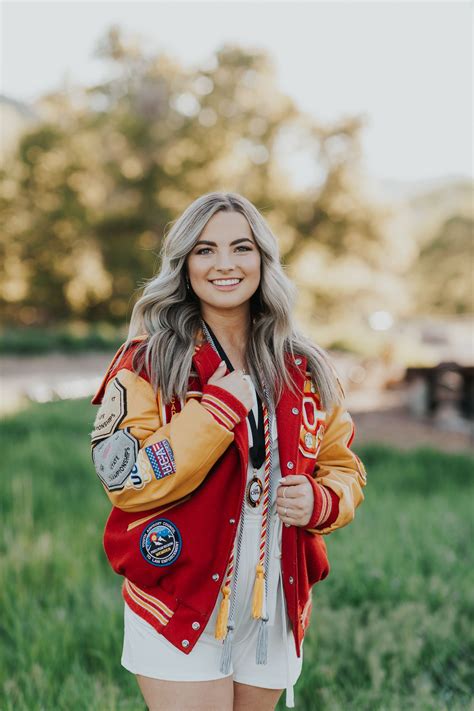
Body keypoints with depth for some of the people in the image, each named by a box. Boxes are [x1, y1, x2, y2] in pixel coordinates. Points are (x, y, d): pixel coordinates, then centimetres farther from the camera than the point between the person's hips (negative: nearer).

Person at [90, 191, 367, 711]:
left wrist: (319, 501, -9)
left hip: (276, 611, 4)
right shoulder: (148, 362, -6)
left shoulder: (306, 371, 5)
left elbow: (344, 467, 13)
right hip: (180, 607, -4)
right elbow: (124, 481, -16)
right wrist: (220, 408, -20)